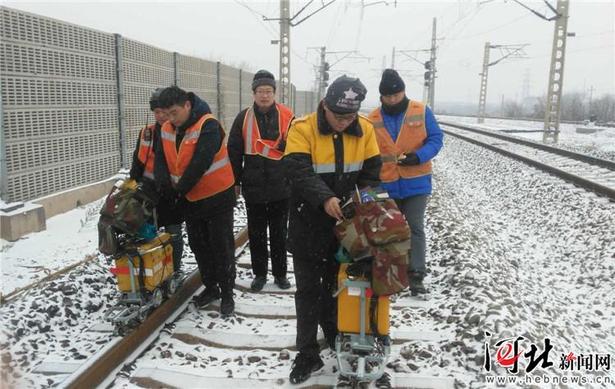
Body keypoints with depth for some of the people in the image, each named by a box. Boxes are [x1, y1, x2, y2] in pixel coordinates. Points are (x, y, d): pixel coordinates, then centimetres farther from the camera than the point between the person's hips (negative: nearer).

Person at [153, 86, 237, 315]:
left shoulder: (208, 126, -20)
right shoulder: (166, 130, 2)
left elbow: (200, 163, -26)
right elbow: (161, 162, 0)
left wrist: (179, 189, -18)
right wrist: (166, 188, -18)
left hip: (217, 198, -7)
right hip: (190, 200, 7)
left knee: (222, 247, 3)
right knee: (199, 246, 16)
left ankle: (227, 294, 15)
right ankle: (210, 287, 32)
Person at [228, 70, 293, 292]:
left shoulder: (287, 116, -1)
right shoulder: (243, 118, 0)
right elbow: (234, 152, 4)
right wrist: (236, 181, 3)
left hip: (280, 187, 0)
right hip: (253, 187, 1)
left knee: (279, 233, 11)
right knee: (256, 233, 10)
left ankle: (280, 273, 25)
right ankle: (259, 273, 25)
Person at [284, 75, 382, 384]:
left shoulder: (365, 130, -2)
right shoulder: (302, 128, -15)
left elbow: (371, 173, 2)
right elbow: (299, 171, -26)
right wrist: (324, 199, -39)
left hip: (346, 223, 4)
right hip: (309, 223, -3)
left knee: (337, 284, 19)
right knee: (308, 289, 4)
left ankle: (335, 337, 41)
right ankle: (307, 354, 17)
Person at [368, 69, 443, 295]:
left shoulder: (422, 112, -3)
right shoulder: (373, 119, 1)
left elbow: (436, 139, -1)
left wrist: (419, 156, -19)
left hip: (416, 183, -2)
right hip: (386, 186, 2)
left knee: (415, 228, -1)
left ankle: (416, 276, 4)